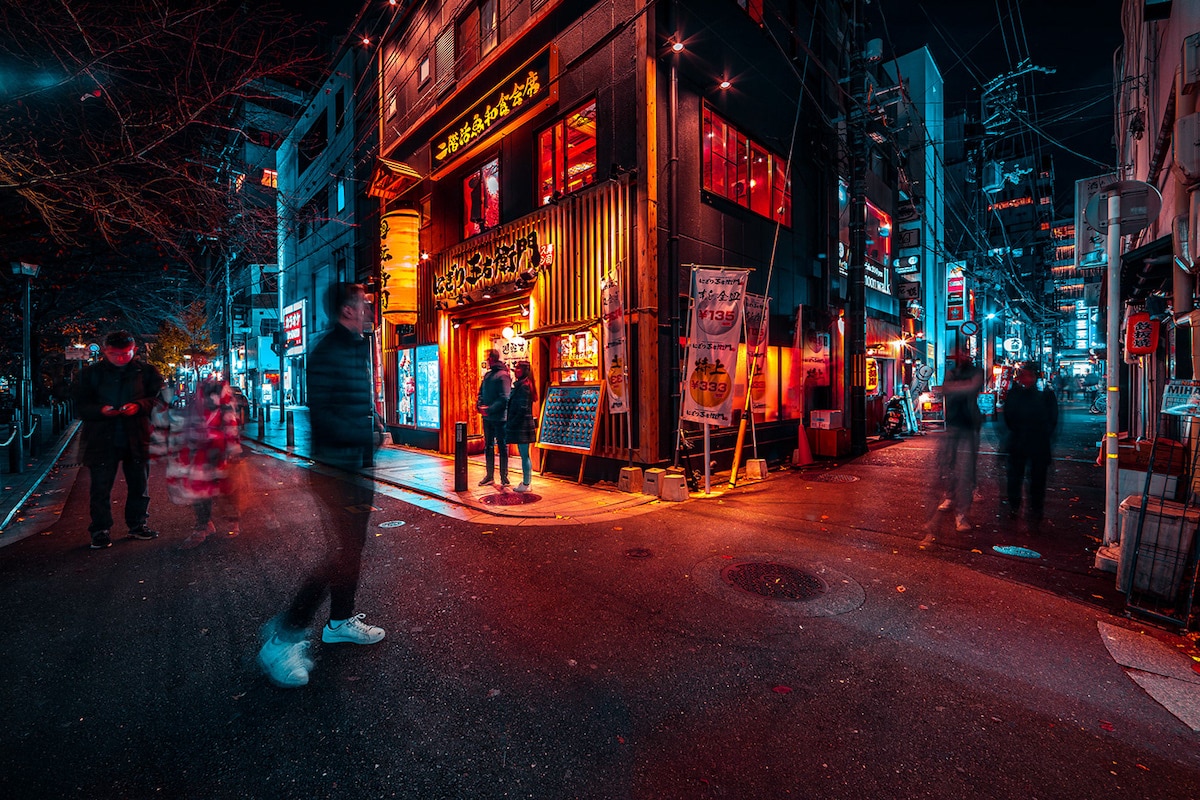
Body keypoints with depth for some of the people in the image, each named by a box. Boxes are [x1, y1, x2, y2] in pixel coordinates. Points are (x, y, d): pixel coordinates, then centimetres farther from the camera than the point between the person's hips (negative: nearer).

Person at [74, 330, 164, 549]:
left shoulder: (146, 371, 2)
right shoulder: (92, 373, 4)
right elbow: (80, 407, 2)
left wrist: (140, 406, -21)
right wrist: (101, 410, -19)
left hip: (137, 440, 0)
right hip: (102, 441, 0)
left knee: (139, 485, 10)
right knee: (100, 488, 3)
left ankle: (137, 524, 26)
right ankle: (100, 530, 17)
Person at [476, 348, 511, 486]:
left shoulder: (503, 375, -11)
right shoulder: (487, 375, 14)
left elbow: (504, 398, -19)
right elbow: (481, 392, 18)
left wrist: (490, 409, -22)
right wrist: (480, 405, -1)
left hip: (499, 417, -8)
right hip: (487, 417, 8)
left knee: (502, 446, 1)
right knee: (488, 446, 13)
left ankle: (504, 477, 10)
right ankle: (489, 476, 24)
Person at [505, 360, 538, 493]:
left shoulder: (524, 386, -14)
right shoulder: (519, 385, 15)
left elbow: (522, 409, -19)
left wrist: (511, 424, -15)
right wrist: (510, 424, 13)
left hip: (522, 425, -10)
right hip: (521, 426, 10)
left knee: (524, 455, -3)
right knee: (524, 455, 14)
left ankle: (526, 484, 5)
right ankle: (525, 482, 23)